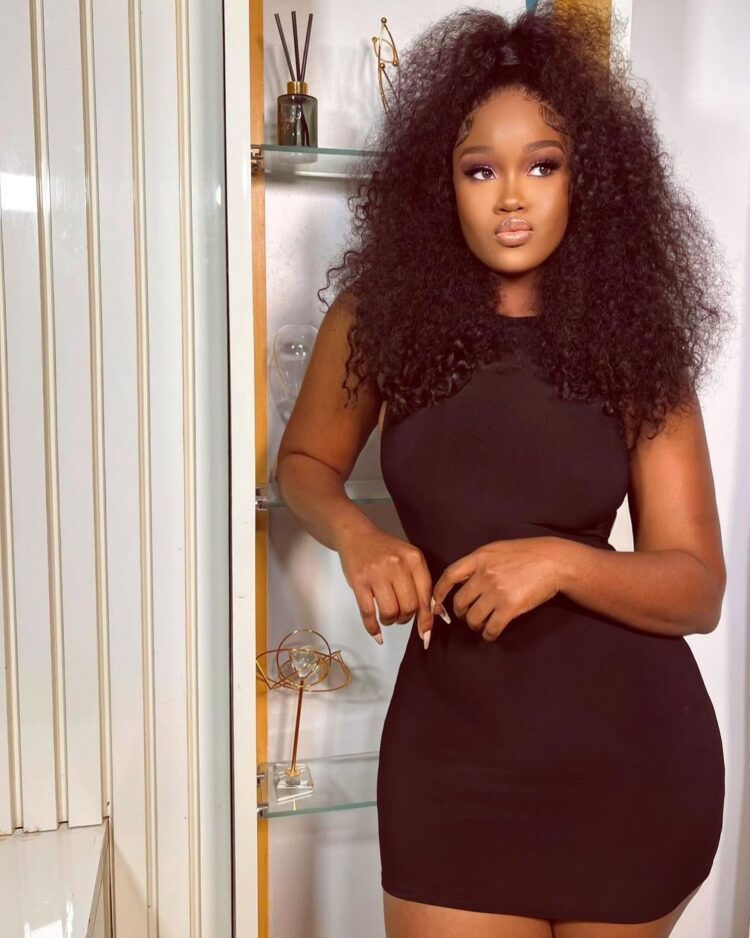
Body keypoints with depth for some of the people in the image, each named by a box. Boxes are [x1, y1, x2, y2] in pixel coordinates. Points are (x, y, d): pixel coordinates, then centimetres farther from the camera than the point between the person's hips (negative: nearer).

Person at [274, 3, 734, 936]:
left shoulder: (635, 338, -6)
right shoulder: (380, 314, -6)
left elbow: (698, 588, -6)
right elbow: (305, 460, 10)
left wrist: (559, 561, -24)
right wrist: (356, 536, -11)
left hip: (632, 748, 1)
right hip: (452, 745, 0)